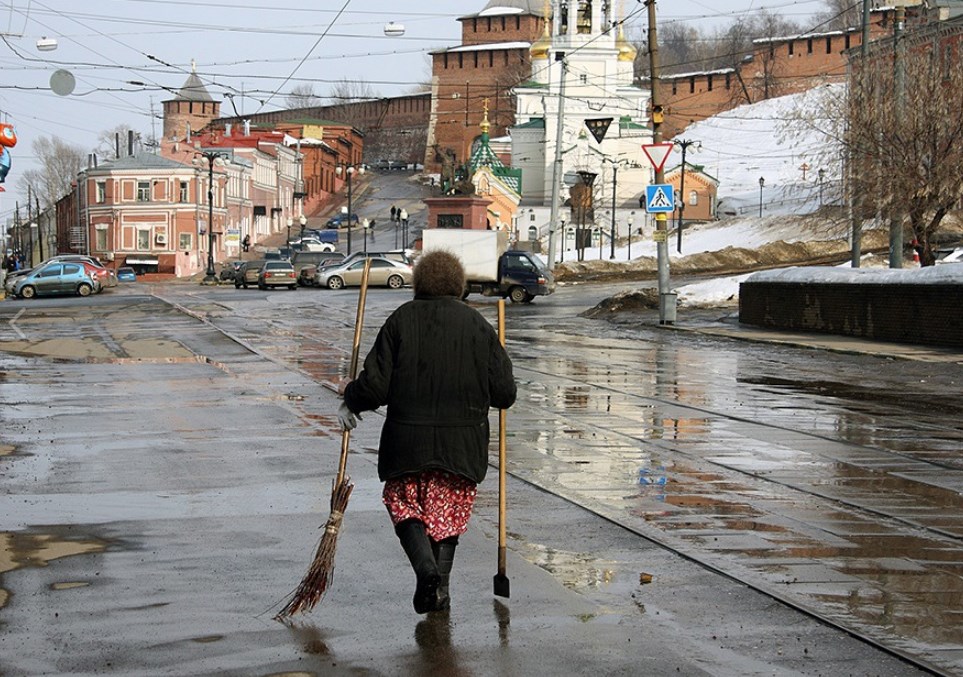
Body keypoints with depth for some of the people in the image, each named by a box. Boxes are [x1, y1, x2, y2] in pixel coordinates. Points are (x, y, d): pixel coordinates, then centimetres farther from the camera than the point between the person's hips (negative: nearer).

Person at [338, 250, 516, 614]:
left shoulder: (401, 321, -4)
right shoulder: (477, 324, 1)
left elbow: (375, 387, -8)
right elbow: (504, 394, 0)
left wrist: (350, 395, 13)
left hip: (408, 440, -1)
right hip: (462, 444, 2)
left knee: (405, 506, 13)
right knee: (449, 512, 16)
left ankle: (426, 568, -10)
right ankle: (440, 586, 10)